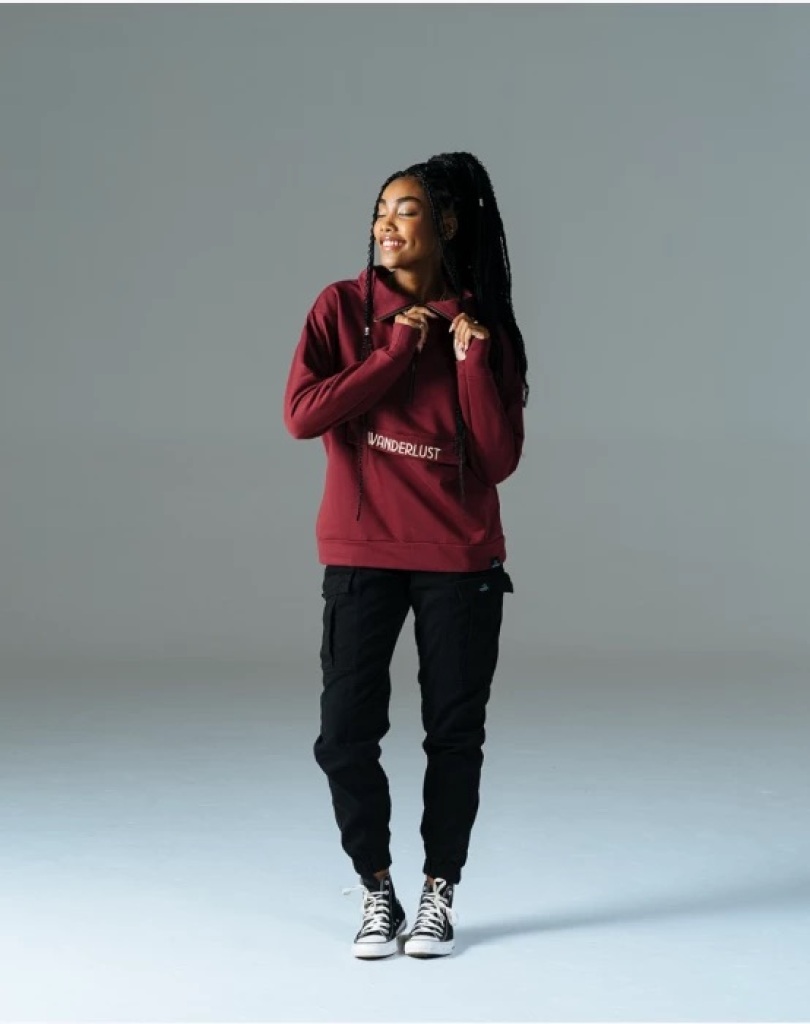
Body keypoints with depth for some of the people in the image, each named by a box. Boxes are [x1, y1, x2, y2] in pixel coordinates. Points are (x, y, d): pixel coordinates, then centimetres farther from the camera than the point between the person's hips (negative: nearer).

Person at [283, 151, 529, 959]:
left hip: (460, 561, 0)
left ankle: (439, 894, 20)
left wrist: (472, 361, -14)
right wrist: (394, 352, -13)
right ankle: (376, 892, 17)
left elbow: (499, 460, -5)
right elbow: (301, 415, -11)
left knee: (454, 732, 5)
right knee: (346, 733, -1)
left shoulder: (484, 327, 1)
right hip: (361, 554, 0)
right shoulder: (342, 307, 0)